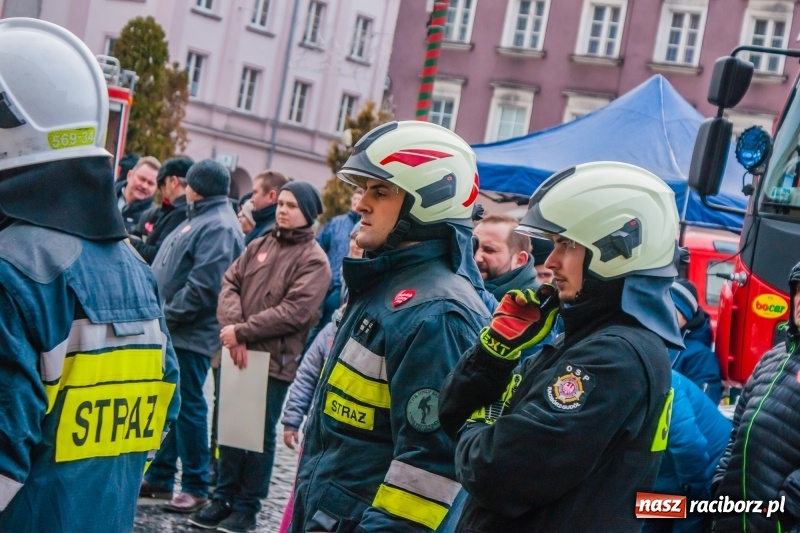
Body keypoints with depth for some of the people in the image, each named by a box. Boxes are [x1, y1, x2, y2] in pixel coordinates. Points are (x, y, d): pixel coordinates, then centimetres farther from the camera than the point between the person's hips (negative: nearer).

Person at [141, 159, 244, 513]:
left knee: (188, 407, -4)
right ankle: (160, 476, 24)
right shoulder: (199, 219, 17)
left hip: (190, 335, -10)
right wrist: (160, 315, 14)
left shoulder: (219, 227, -16)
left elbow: (201, 288, -23)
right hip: (171, 331, 10)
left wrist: (166, 317, -17)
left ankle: (195, 487, 3)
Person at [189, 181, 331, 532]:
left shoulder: (314, 260, -7)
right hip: (238, 355, 6)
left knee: (260, 435, 4)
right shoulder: (260, 246, 13)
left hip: (274, 360, -6)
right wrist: (232, 328, -14)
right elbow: (230, 283, 4)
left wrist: (242, 331, -17)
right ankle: (224, 499, 24)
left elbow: (294, 312, -17)